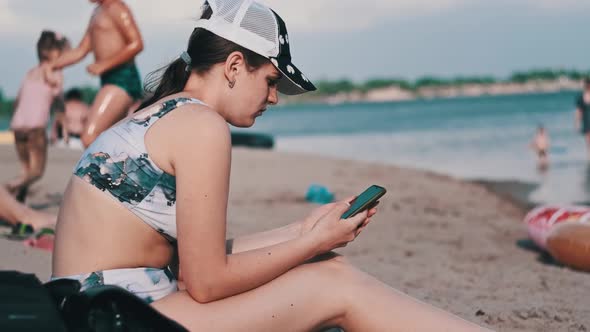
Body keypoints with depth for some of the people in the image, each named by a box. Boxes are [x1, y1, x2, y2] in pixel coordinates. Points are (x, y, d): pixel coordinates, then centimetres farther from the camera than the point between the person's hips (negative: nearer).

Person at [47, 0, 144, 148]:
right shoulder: (98, 12, 23)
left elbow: (136, 44, -18)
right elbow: (80, 51, 25)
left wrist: (103, 65, -20)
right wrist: (51, 66, 13)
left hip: (122, 79, -10)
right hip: (109, 81, 10)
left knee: (90, 138, -19)